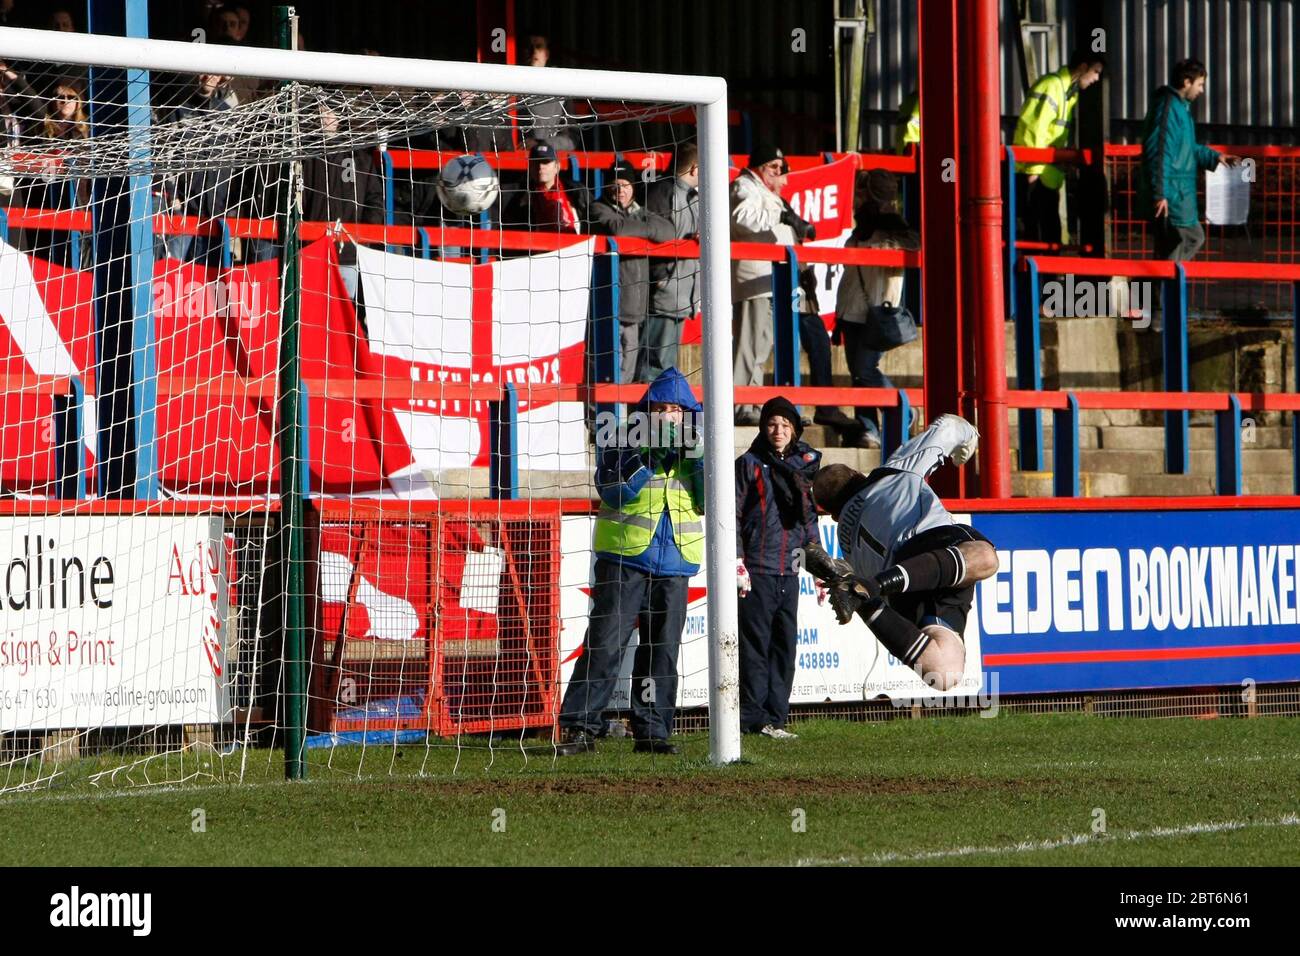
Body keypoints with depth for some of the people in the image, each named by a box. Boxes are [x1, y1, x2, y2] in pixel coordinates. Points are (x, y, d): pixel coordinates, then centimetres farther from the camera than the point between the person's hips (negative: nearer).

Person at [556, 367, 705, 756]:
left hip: (674, 564, 3)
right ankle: (579, 728, -9)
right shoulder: (624, 444, 2)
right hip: (625, 557, -3)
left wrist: (697, 459, -13)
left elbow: (708, 501, 0)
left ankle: (652, 731, 11)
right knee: (604, 643, -9)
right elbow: (613, 491, -14)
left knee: (662, 650, 5)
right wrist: (651, 457, -21)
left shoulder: (695, 449, 11)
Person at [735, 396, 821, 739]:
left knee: (785, 645, 6)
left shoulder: (803, 466, 16)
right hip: (757, 569, -6)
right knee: (756, 644, -6)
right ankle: (753, 717, -5)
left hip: (789, 572, 6)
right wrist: (737, 561, -13)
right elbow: (733, 514, -4)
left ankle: (775, 717, 10)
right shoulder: (749, 464, 0)